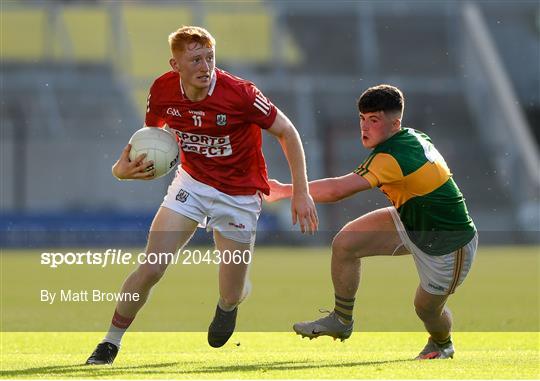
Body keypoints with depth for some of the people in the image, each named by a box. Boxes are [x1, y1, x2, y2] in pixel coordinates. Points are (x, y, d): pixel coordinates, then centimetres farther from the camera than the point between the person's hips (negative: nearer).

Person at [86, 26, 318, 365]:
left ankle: (229, 304, 45)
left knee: (231, 295, 4)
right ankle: (110, 343, 5)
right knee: (151, 269, -14)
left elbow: (287, 132, -14)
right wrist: (122, 167, -12)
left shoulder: (240, 94, -26)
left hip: (240, 194, -2)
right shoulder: (163, 91, -14)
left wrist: (301, 192, -16)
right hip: (192, 182, 2)